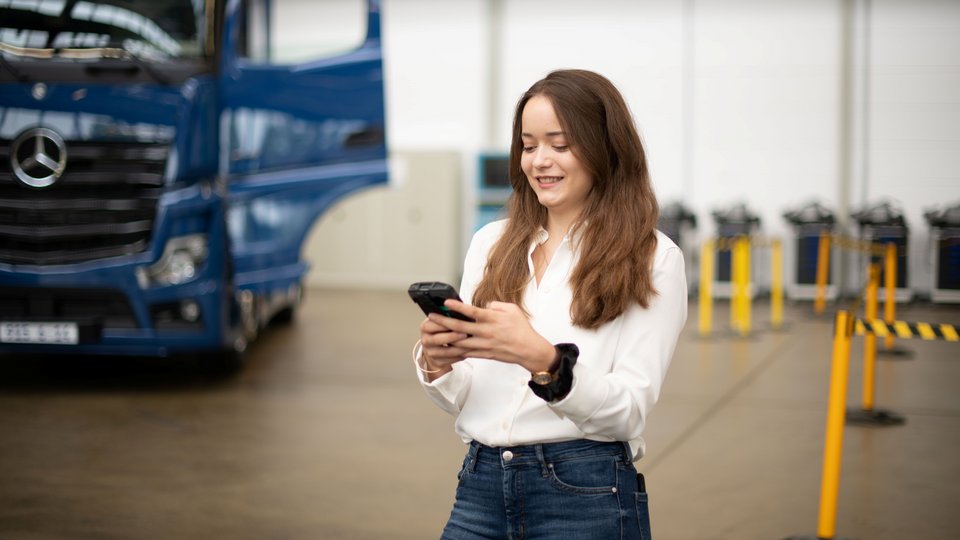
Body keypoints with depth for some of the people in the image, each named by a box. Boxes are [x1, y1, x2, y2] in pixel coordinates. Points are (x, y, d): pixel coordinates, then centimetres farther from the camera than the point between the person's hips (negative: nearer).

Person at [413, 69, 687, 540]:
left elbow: (630, 410, -11)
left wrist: (543, 359, -25)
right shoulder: (491, 242, 8)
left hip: (586, 496, -3)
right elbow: (462, 401, 9)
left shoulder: (652, 258, -5)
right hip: (480, 487, 4)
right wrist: (437, 363, -12)